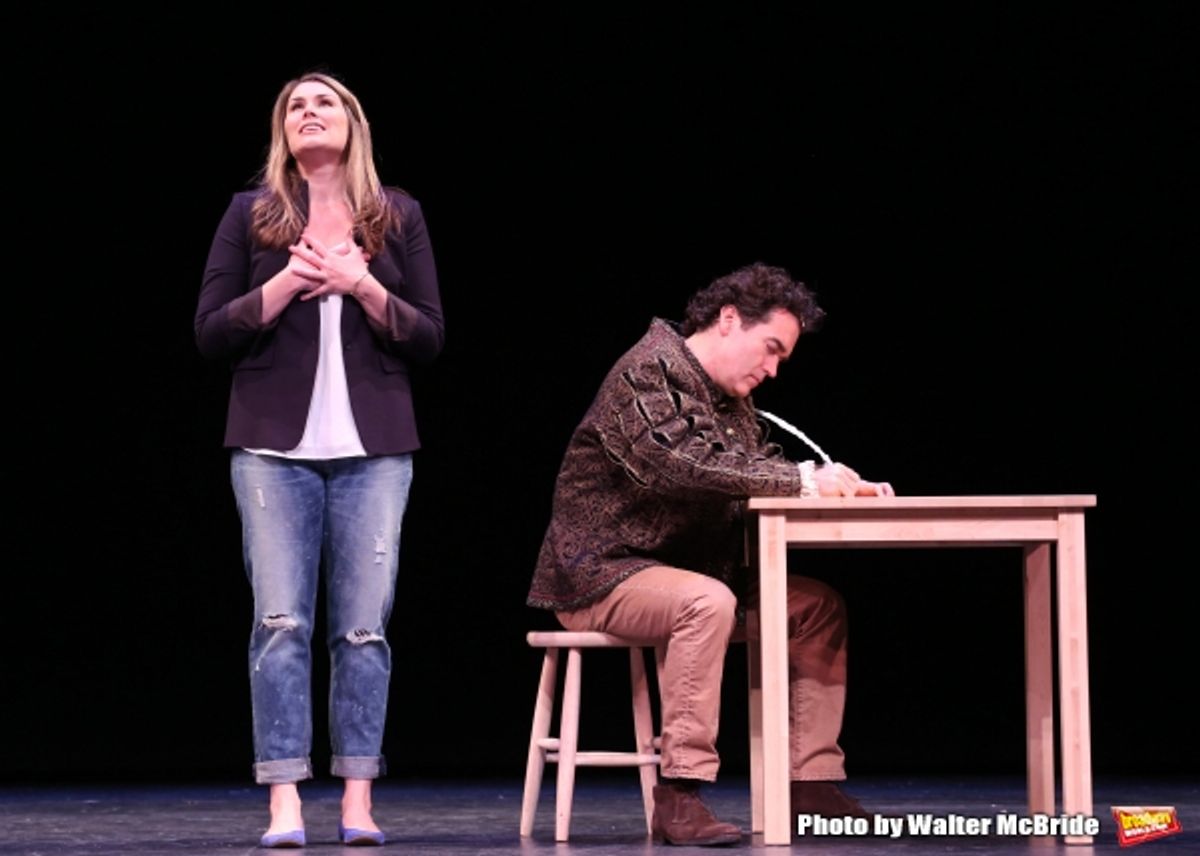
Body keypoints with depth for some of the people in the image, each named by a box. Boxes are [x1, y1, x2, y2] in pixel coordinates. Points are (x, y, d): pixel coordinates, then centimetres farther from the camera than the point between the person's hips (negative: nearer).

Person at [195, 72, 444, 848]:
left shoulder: (398, 217, 10)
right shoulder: (251, 217, 8)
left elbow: (430, 339, 7)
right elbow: (210, 333, 4)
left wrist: (364, 288, -9)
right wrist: (285, 283, -10)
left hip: (374, 448, 1)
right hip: (275, 446, -1)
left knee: (363, 625, -2)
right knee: (281, 620, -7)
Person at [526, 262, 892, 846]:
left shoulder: (733, 402, 15)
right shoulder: (647, 372, -15)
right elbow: (678, 467, -30)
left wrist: (841, 486, -7)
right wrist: (802, 482, -29)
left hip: (684, 570, 9)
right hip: (599, 576, -9)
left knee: (819, 605, 0)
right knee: (706, 602, -37)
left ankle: (813, 786, -2)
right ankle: (679, 796, -36)